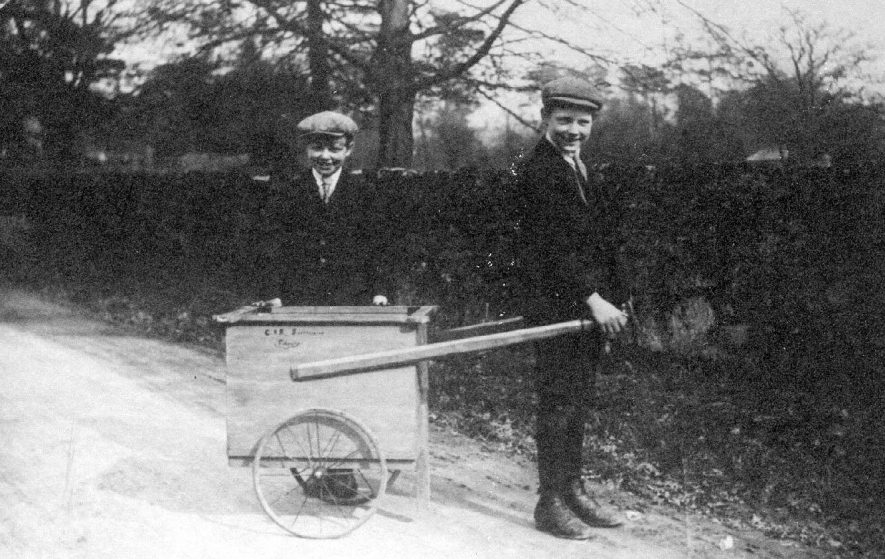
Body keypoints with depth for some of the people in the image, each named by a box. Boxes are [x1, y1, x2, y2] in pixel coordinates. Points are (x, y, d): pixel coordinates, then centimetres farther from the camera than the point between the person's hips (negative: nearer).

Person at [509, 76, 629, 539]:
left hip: (588, 305, 9)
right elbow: (552, 243, -19)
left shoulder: (580, 169, 17)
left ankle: (572, 491, 22)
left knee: (578, 402, 13)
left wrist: (607, 300, 11)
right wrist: (594, 299, -22)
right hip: (554, 305, -9)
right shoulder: (535, 171, -12)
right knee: (558, 404, -3)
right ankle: (550, 503, 5)